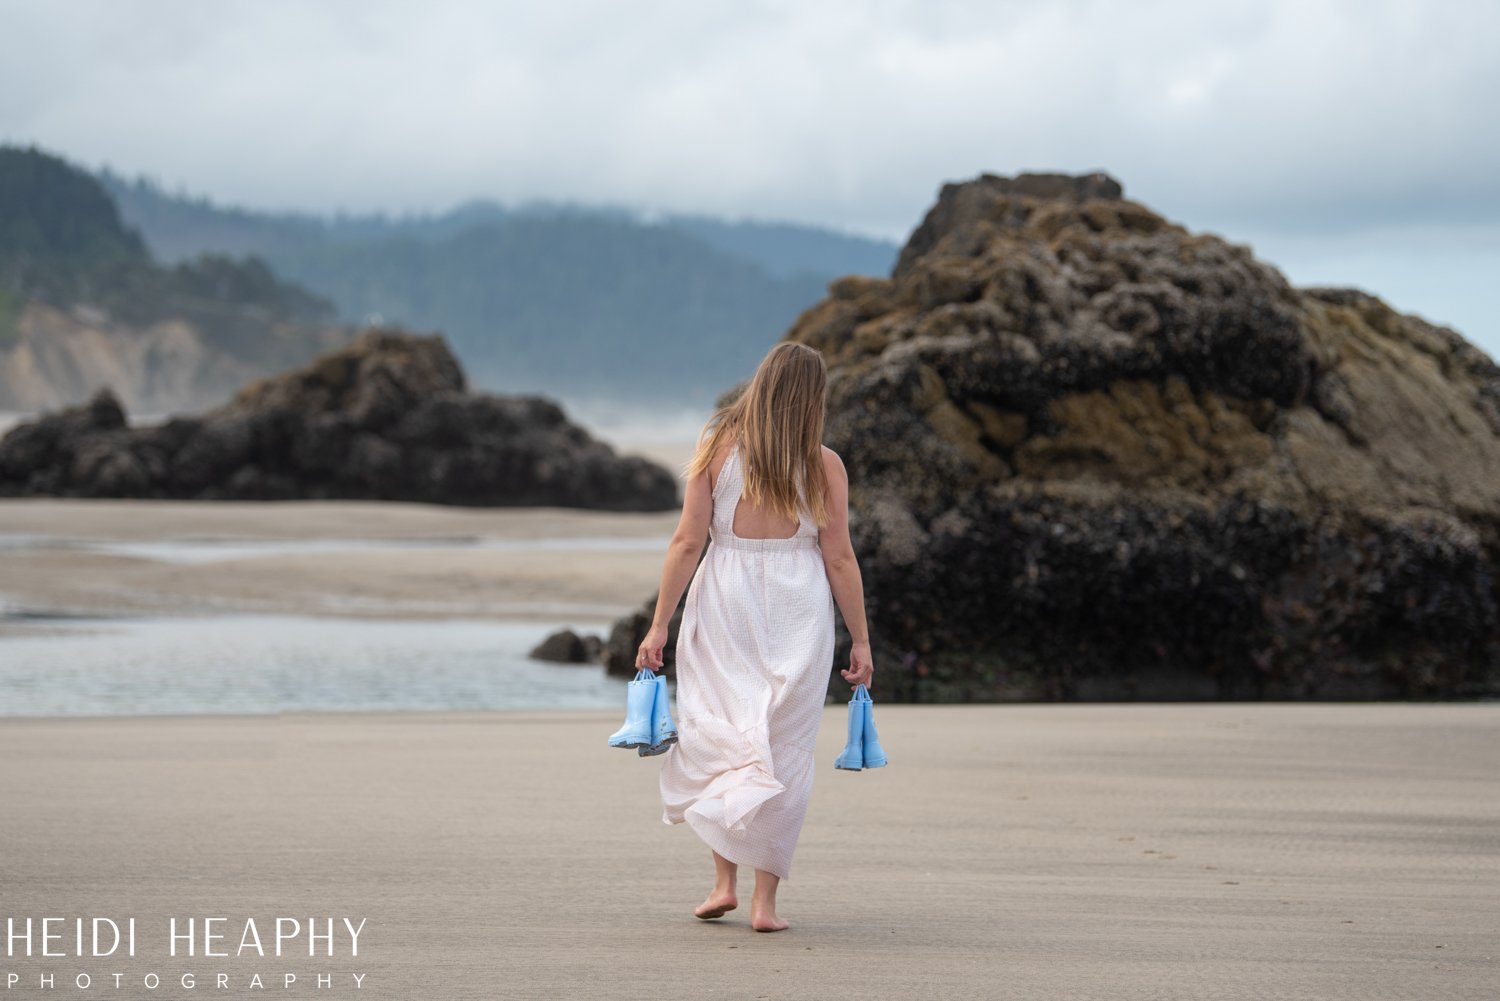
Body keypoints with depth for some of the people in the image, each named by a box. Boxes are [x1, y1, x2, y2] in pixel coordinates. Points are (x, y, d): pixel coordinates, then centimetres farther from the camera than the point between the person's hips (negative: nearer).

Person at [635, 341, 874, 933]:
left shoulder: (717, 447, -2)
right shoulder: (824, 465, -3)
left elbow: (688, 540, -5)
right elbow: (840, 559, -2)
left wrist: (660, 623, 0)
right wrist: (860, 640, 7)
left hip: (724, 600, 0)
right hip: (798, 605, 0)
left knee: (719, 735, 13)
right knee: (783, 750, 5)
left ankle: (724, 881, 7)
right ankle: (765, 899, 3)